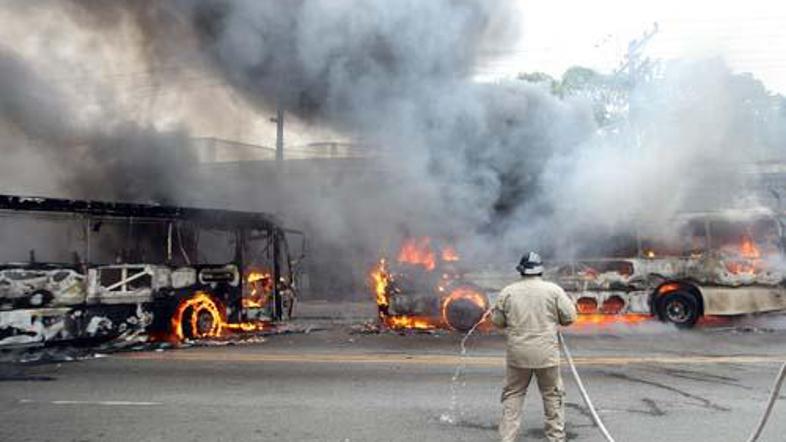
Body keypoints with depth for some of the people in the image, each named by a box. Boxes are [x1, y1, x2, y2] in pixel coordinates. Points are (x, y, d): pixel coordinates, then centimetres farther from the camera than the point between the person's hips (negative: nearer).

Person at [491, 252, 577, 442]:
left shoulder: (507, 292, -1)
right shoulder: (553, 290, -5)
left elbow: (498, 321, 5)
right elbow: (570, 317, -2)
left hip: (518, 353, 1)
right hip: (546, 353, -1)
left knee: (512, 395, 12)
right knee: (552, 395, 13)